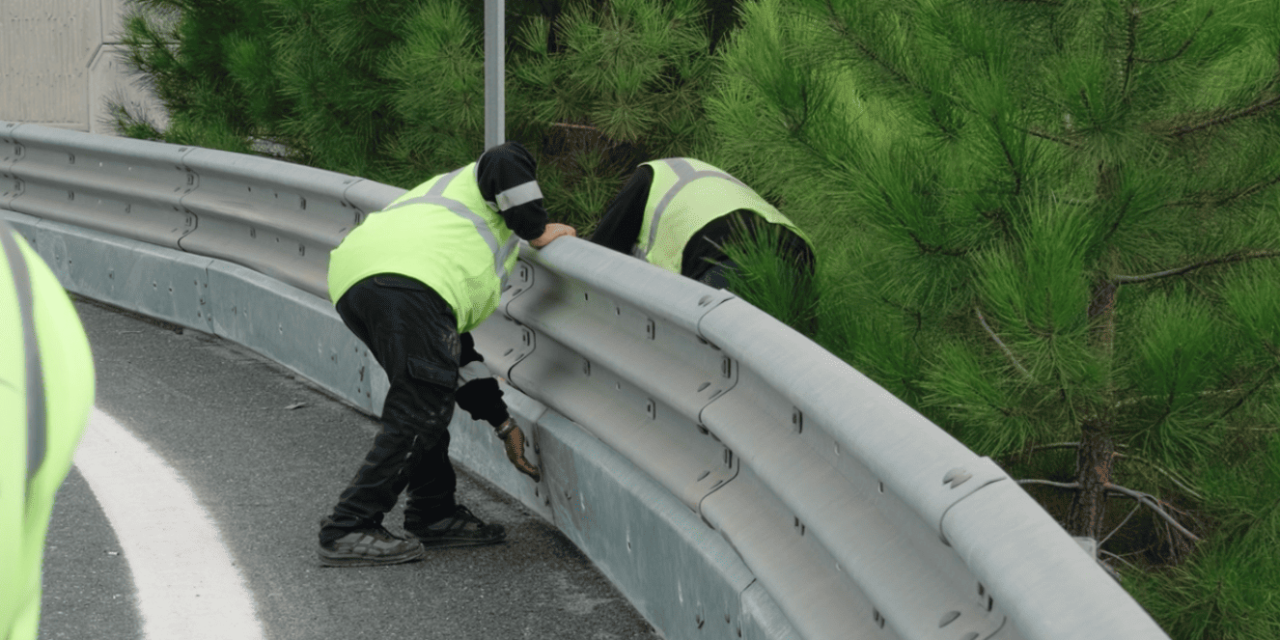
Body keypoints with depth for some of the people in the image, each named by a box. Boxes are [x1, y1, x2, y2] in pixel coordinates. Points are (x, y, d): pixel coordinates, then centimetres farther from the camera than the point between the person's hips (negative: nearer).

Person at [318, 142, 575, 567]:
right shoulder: (478, 183, 28)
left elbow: (458, 358, 42)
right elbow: (506, 162, -4)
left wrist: (504, 425, 43)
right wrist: (538, 232, 11)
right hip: (406, 279, -9)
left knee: (429, 398, 23)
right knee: (419, 411, -7)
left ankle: (434, 516, 28)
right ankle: (348, 531, -7)